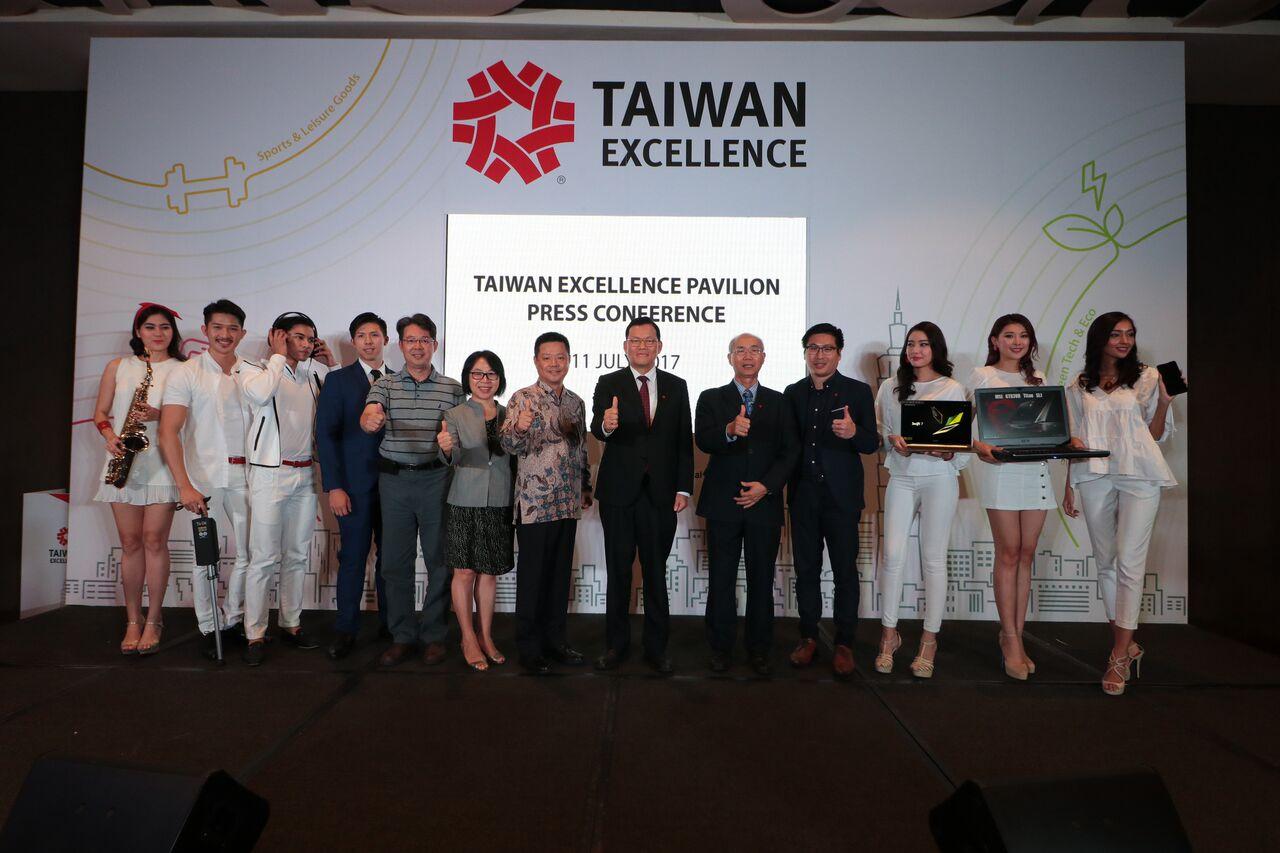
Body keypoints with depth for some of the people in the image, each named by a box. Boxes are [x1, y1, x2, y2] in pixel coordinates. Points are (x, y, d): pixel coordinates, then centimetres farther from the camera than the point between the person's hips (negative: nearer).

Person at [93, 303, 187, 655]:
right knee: (130, 542, 4)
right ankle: (133, 621, 14)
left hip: (162, 461, -2)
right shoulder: (117, 367, 13)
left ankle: (153, 621, 6)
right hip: (124, 459, 2)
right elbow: (100, 412, 14)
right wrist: (110, 436, -5)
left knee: (154, 540, -4)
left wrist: (160, 415, -16)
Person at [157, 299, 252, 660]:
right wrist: (184, 485, -18)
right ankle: (208, 628, 18)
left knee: (249, 554, 8)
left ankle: (234, 620, 26)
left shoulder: (253, 373, 8)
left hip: (244, 475, 3)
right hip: (204, 476, -3)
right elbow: (168, 432, -9)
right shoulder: (186, 373, -2)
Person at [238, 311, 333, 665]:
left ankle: (291, 624, 22)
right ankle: (255, 635, 4)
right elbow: (260, 393, -24)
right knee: (264, 558, -5)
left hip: (304, 476, 5)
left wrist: (329, 365, 6)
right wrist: (279, 355, -11)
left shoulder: (312, 376, 13)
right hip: (269, 474, -5)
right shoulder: (255, 371, -2)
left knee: (297, 556, 11)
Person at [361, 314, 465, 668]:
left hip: (436, 479, -1)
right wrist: (371, 420, -36)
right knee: (396, 561, 7)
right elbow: (368, 418, -15)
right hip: (394, 479, 1)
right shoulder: (384, 385, 5)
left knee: (439, 559, 4)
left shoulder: (453, 388, 5)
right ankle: (402, 636, 20)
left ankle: (434, 635, 18)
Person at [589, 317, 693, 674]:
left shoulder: (676, 386, 6)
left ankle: (656, 647, 22)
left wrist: (683, 488, -2)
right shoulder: (609, 384, 0)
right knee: (618, 571, 10)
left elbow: (684, 441, 5)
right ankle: (616, 644, 24)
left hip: (661, 494, 1)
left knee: (656, 572, 10)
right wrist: (605, 425, -40)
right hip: (619, 492, -1)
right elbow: (597, 428, -16)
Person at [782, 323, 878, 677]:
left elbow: (872, 444, -6)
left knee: (845, 570, 3)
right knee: (806, 569, 10)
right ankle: (808, 637, 23)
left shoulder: (858, 391, 0)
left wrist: (853, 432, -27)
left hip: (842, 496, -3)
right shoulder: (793, 393, 9)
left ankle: (844, 643, 15)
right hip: (803, 495, 3)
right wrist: (788, 486, -4)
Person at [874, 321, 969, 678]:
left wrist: (946, 452, -19)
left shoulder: (952, 389, 3)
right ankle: (889, 635, 10)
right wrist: (893, 441, -7)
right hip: (901, 477, 2)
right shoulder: (890, 388, 10)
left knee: (933, 559, 2)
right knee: (893, 555, -4)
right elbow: (880, 432, 14)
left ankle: (929, 640, 13)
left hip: (939, 477, -2)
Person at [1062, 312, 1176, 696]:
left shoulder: (1147, 377, 7)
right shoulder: (1079, 387, 13)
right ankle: (1126, 643, 20)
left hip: (1139, 476, -3)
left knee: (1129, 562, -9)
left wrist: (1164, 402, -11)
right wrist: (1069, 486, 11)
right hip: (1094, 477, 3)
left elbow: (1157, 434, 7)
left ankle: (1119, 655, -4)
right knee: (1106, 562, 6)